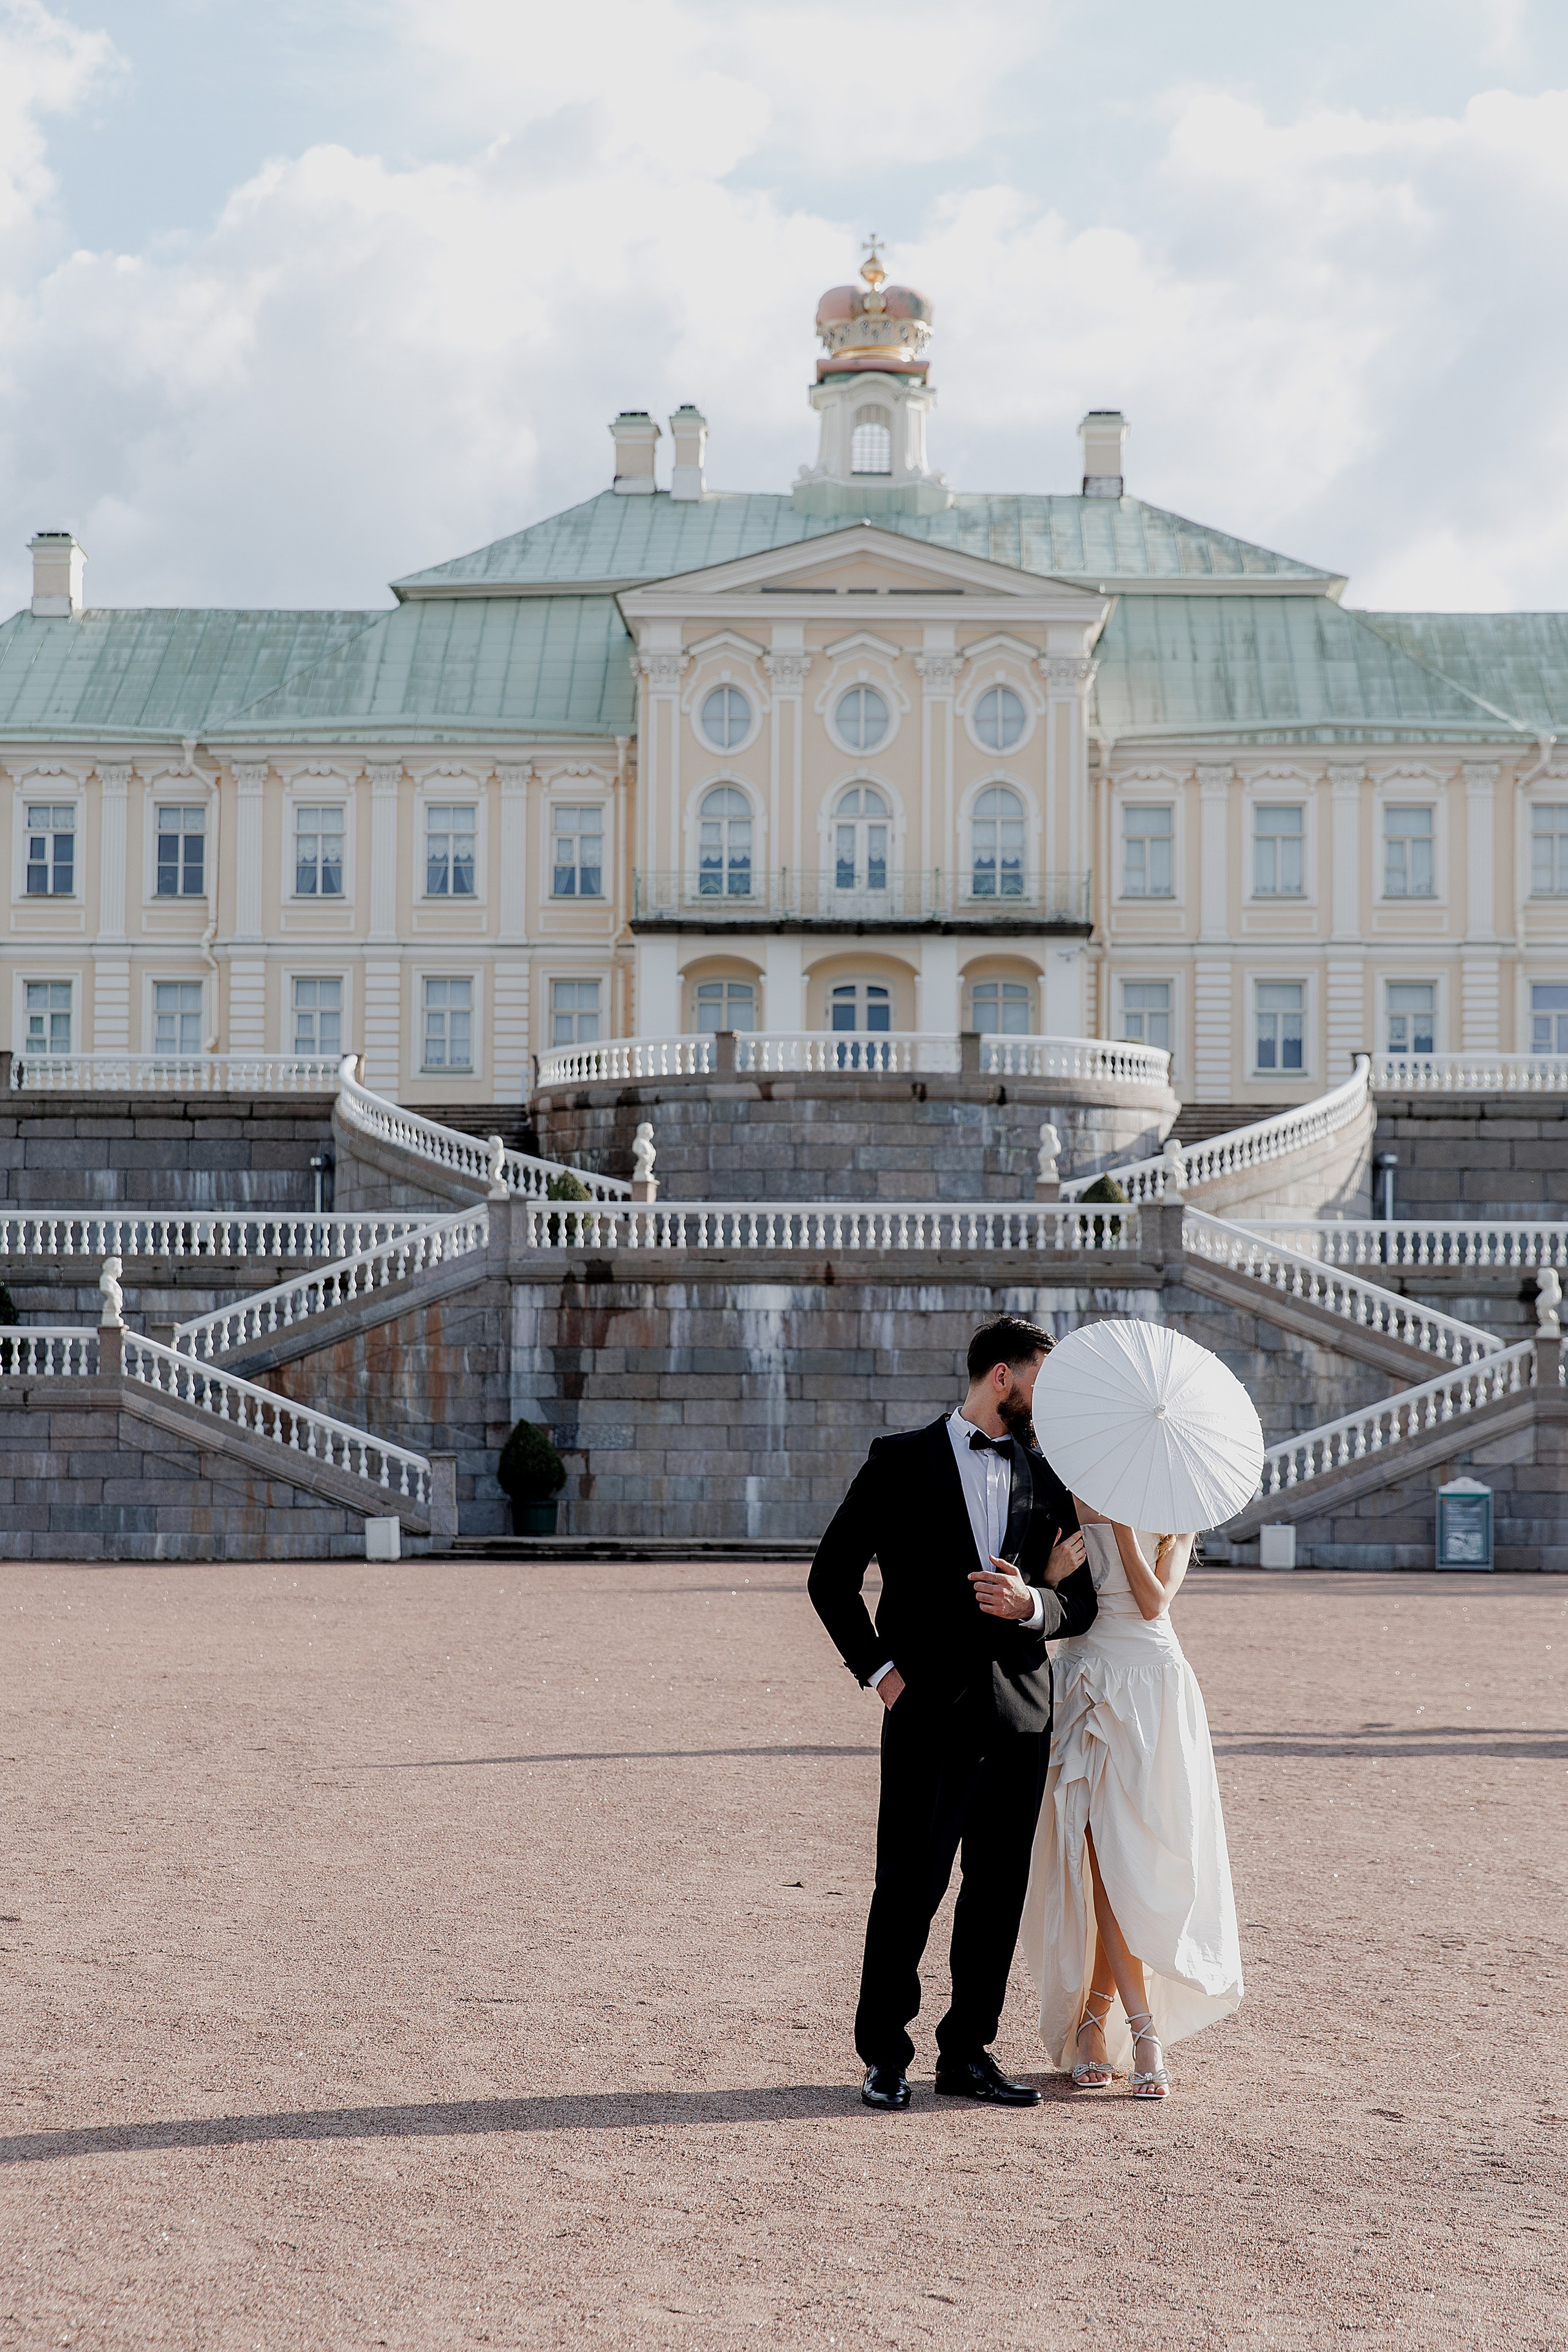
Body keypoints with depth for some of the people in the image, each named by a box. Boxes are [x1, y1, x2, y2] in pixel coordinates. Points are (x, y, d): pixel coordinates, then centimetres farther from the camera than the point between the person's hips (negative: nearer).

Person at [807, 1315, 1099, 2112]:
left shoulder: (1046, 1481, 13)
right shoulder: (901, 1462, 2)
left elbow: (1080, 1604, 12)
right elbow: (832, 1577, 4)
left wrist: (1030, 1604, -9)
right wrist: (876, 1668, -4)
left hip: (1019, 1710, 4)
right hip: (930, 1708, -4)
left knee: (999, 1889, 7)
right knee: (910, 1884, -4)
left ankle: (967, 2052, 18)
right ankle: (885, 2054, 8)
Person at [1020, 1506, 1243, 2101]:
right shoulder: (1068, 1502, 6)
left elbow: (1153, 1600, -7)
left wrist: (1123, 1522, -10)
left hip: (1153, 1690, 1)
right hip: (1089, 1688, -1)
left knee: (1139, 1863, -1)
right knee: (1109, 1864, -8)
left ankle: (1093, 2020, 13)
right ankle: (1145, 2035, -8)